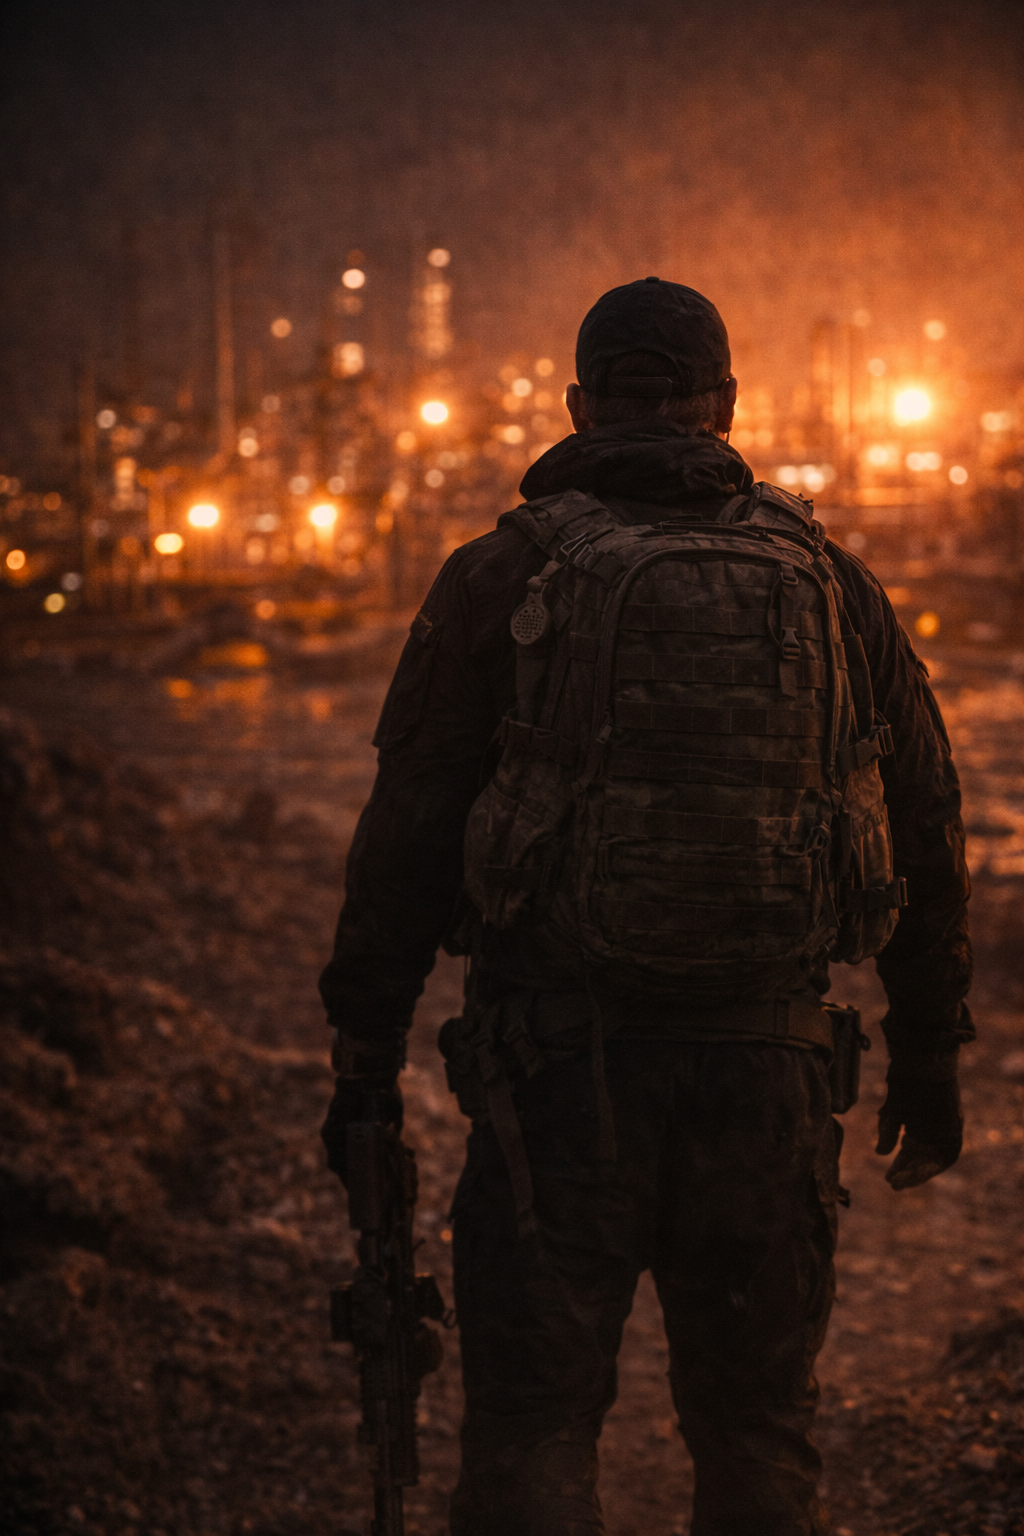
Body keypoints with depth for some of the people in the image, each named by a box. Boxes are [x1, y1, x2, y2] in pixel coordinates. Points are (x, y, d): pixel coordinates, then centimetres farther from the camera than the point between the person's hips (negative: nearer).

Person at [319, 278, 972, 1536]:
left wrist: (365, 1051, 6)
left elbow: (405, 842, -3)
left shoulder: (496, 581, -2)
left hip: (559, 1069, -2)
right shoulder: (828, 585, 6)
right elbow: (925, 834, 9)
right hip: (766, 1069, 2)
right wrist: (928, 1052, 19)